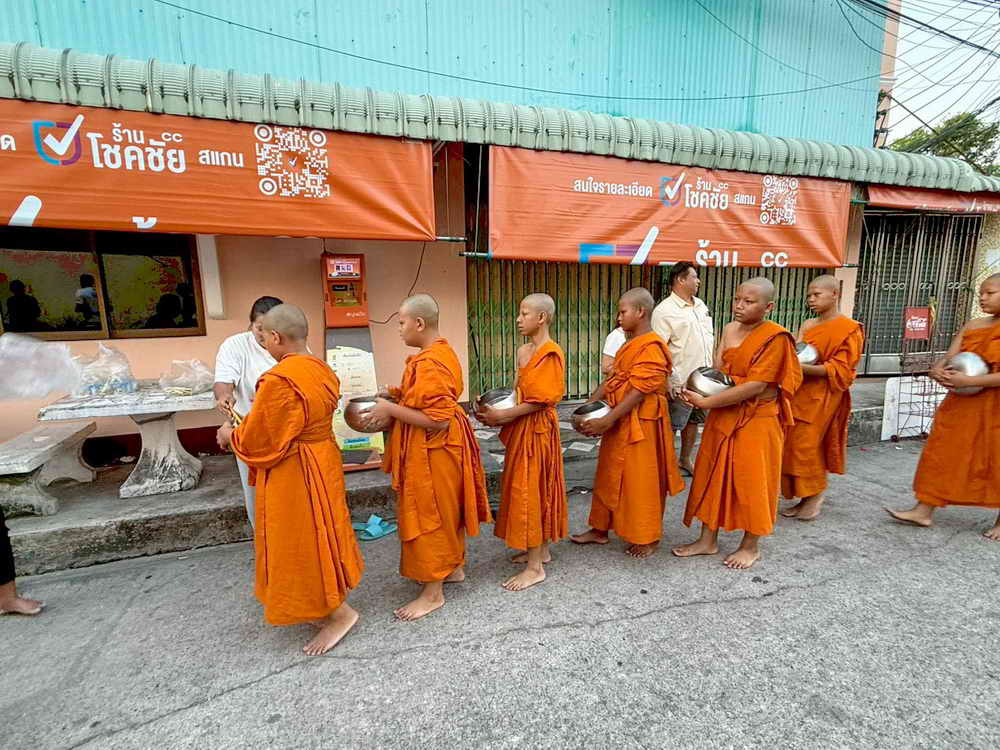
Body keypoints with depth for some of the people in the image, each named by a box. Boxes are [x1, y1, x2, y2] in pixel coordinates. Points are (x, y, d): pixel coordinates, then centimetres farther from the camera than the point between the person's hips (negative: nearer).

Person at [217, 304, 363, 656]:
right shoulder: (320, 369, 2)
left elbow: (259, 442, -17)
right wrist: (244, 428, 16)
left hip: (295, 475, -9)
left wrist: (230, 435, 3)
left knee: (302, 545, 8)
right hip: (322, 462, 9)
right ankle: (327, 605, 39)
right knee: (316, 540, 22)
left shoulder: (278, 381, -25)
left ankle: (340, 613, 21)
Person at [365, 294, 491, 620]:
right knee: (446, 510, 22)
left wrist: (392, 410, -20)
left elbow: (437, 420, -28)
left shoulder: (429, 364, -25)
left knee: (428, 516, 4)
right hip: (444, 447, 10)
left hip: (432, 451, -10)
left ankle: (433, 593, 21)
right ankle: (454, 567, 41)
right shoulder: (443, 352, 6)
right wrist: (396, 396, 8)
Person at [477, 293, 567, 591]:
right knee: (533, 488, 17)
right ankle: (541, 549, 33)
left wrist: (504, 415, -19)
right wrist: (496, 408, 0)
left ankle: (535, 567, 10)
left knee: (529, 490, -3)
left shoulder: (550, 354, -17)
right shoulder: (523, 351, 10)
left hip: (537, 429, -9)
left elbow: (541, 401, -20)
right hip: (521, 428, 9)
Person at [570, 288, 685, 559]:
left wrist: (606, 421, -23)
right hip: (618, 420, 9)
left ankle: (648, 538, 24)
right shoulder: (628, 344, 13)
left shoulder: (652, 347, -17)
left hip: (641, 422, -9)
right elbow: (612, 380, 10)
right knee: (609, 475, 16)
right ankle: (600, 529, 31)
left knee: (642, 480, 5)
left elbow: (638, 393, -22)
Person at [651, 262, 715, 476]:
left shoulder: (701, 305, 12)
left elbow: (710, 338, 19)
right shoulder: (664, 311, -14)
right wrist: (673, 381, -23)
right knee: (671, 426, 1)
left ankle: (685, 460, 33)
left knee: (693, 421, 18)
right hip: (681, 383, -8)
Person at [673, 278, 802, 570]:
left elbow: (756, 386, -22)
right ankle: (708, 540, 26)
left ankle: (751, 546, 27)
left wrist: (706, 402, -21)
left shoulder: (775, 337, -16)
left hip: (756, 420, -6)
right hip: (723, 416, 7)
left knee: (751, 480, 6)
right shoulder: (729, 329, 5)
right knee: (714, 475, 11)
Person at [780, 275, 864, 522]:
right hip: (800, 393, 7)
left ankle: (816, 496, 14)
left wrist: (803, 367, -24)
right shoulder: (808, 325, 12)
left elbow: (839, 370, -13)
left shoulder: (849, 329, -8)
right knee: (793, 446, 7)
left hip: (822, 397, -7)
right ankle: (806, 498, 19)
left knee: (806, 446, -6)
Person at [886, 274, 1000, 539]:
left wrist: (969, 381, -25)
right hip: (962, 405, 5)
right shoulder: (972, 325, 7)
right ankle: (924, 510, 12)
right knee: (943, 453, 5)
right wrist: (938, 369, -18)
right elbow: (948, 357, 3)